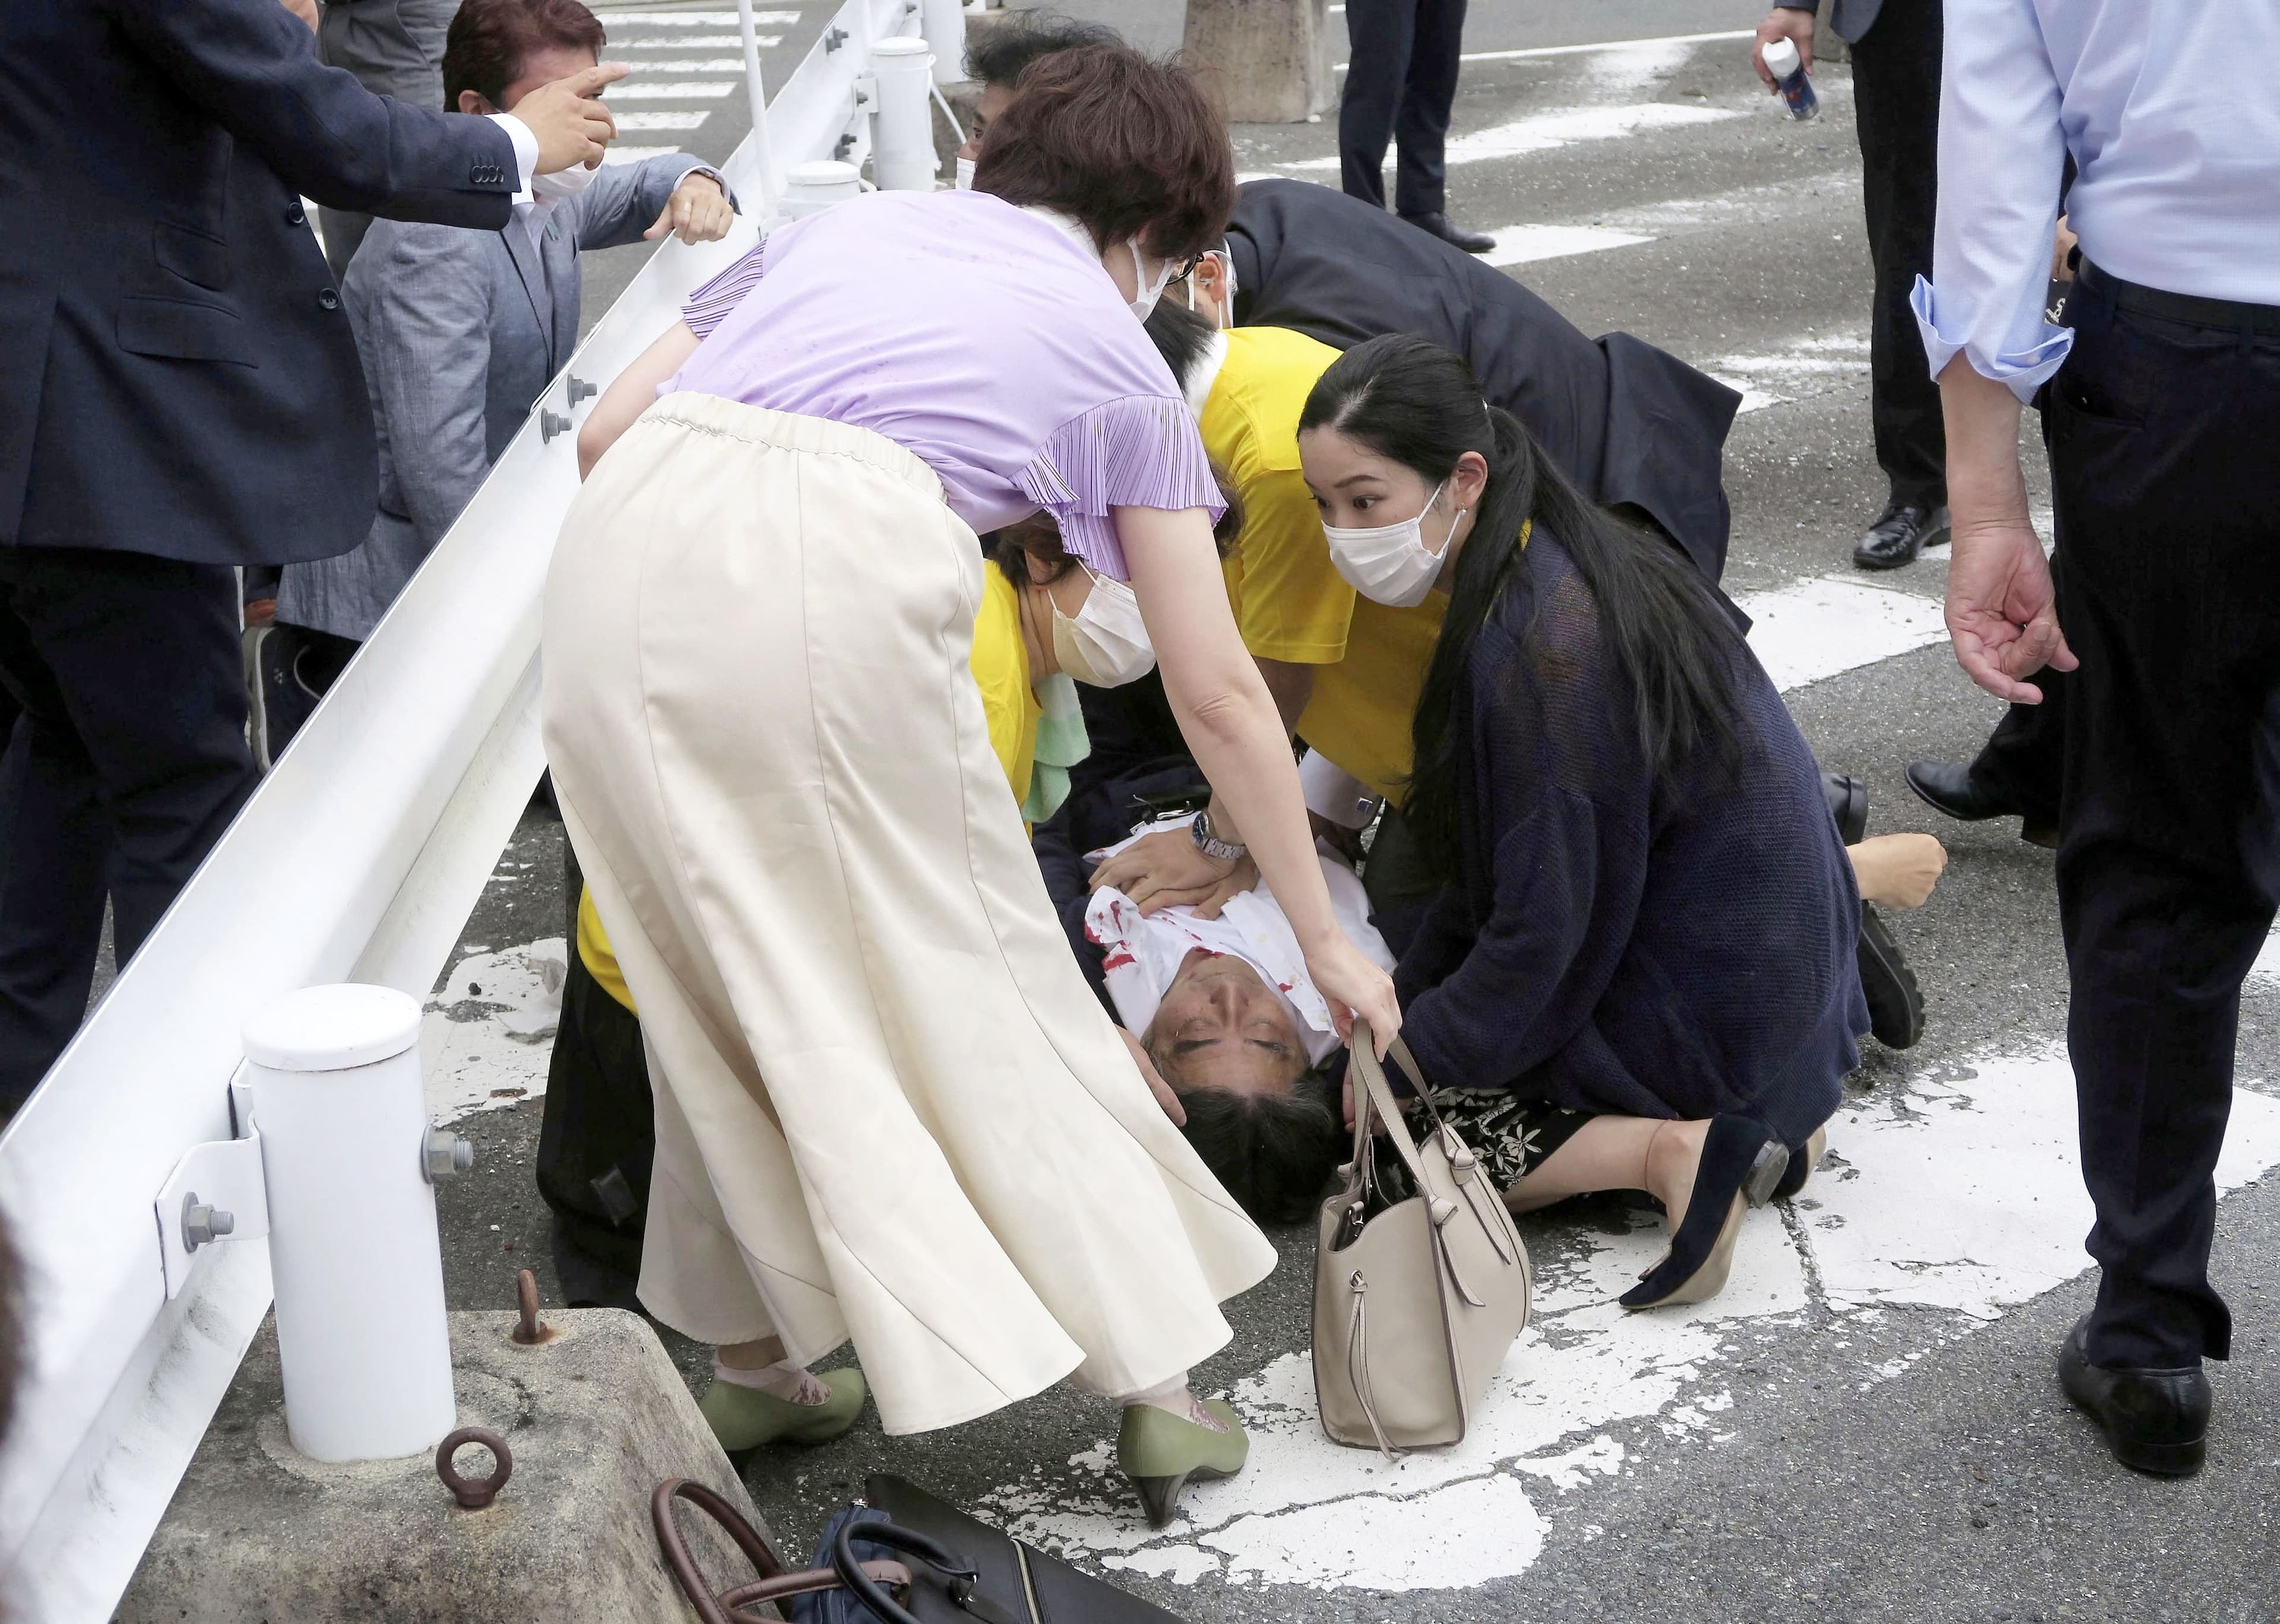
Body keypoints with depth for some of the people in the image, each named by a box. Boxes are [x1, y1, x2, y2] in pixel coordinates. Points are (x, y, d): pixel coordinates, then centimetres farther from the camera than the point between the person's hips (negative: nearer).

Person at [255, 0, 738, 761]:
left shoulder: (545, 199, 6)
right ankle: (314, 687, 5)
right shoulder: (437, 243, -22)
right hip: (391, 581, -9)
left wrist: (694, 183, 3)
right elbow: (439, 465, -27)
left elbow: (637, 189, 27)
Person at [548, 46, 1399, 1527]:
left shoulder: (845, 224, 32)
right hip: (844, 572, -4)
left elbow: (606, 429, 23)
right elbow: (1217, 693, 22)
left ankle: (754, 1355, 29)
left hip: (624, 557, 4)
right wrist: (1324, 939, 29)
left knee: (732, 980, 19)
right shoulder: (1116, 354, 23)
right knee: (982, 986, 11)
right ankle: (1157, 1377, 19)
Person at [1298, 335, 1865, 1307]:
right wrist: (1406, 999, 8)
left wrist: (1410, 1053, -9)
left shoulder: (1539, 651, -28)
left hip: (1712, 1013, -9)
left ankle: (1668, 1148, -14)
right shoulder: (1559, 563, 2)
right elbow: (1504, 868, 10)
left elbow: (1543, 940, -22)